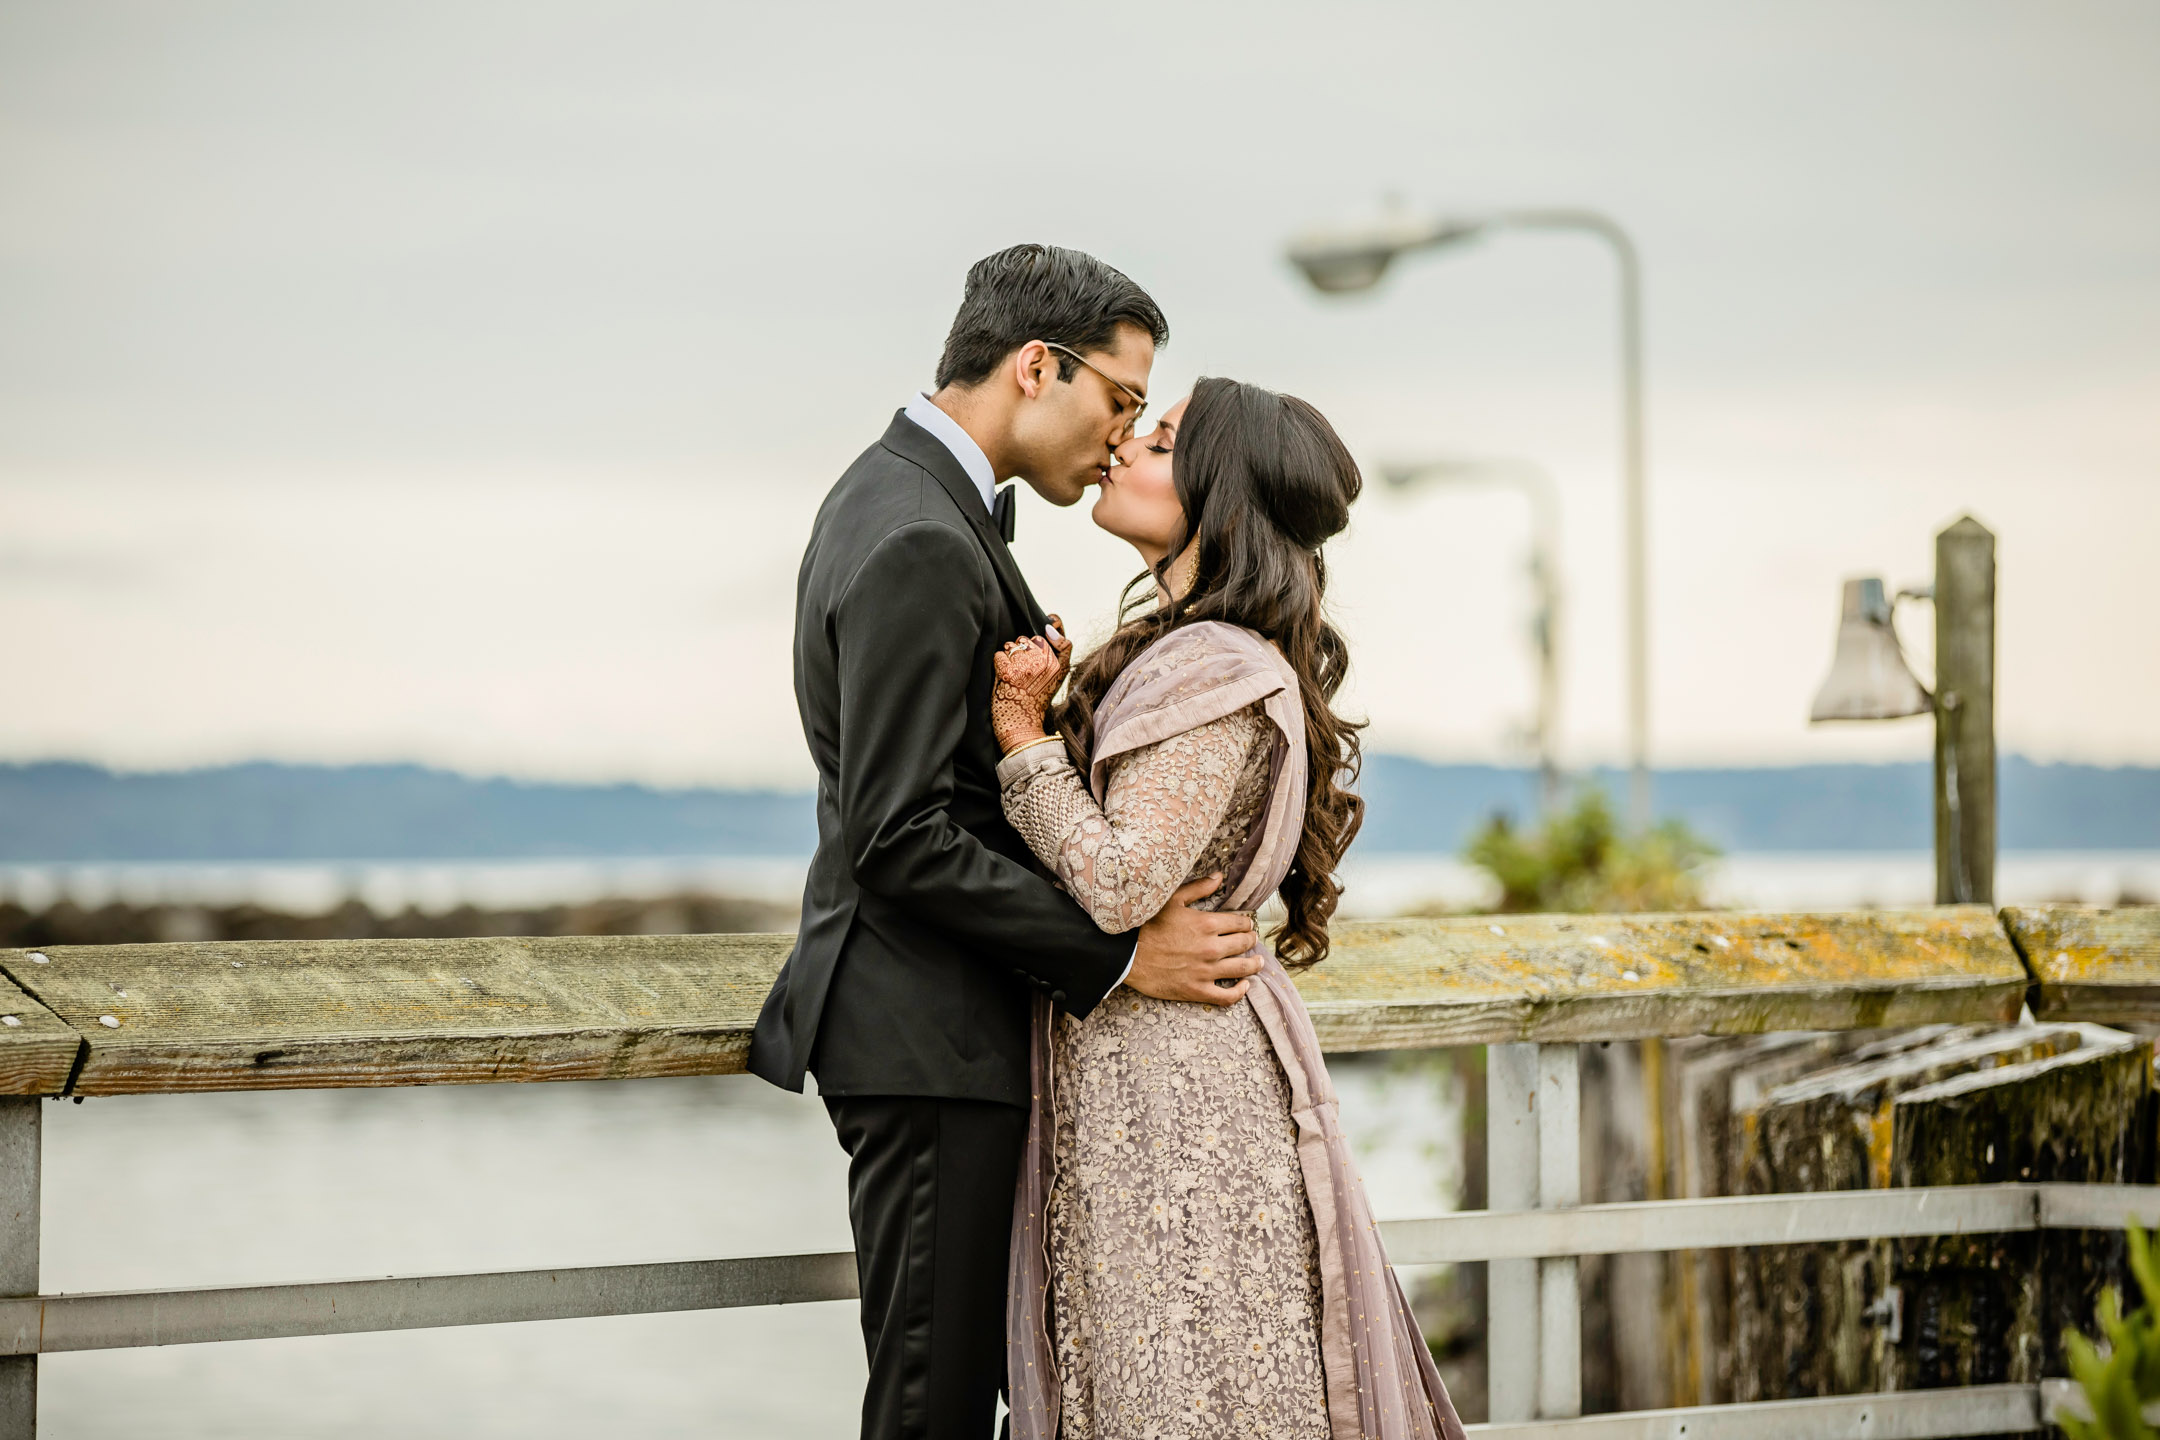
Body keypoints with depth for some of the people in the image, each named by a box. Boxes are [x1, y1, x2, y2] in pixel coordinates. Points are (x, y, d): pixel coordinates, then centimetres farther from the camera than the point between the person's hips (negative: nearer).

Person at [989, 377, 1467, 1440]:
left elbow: (1120, 883, -23)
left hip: (1171, 1082, -10)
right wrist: (1050, 710, 2)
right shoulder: (1173, 650, 13)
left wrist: (1025, 737, -15)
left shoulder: (1222, 675, -17)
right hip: (1130, 1069, 10)